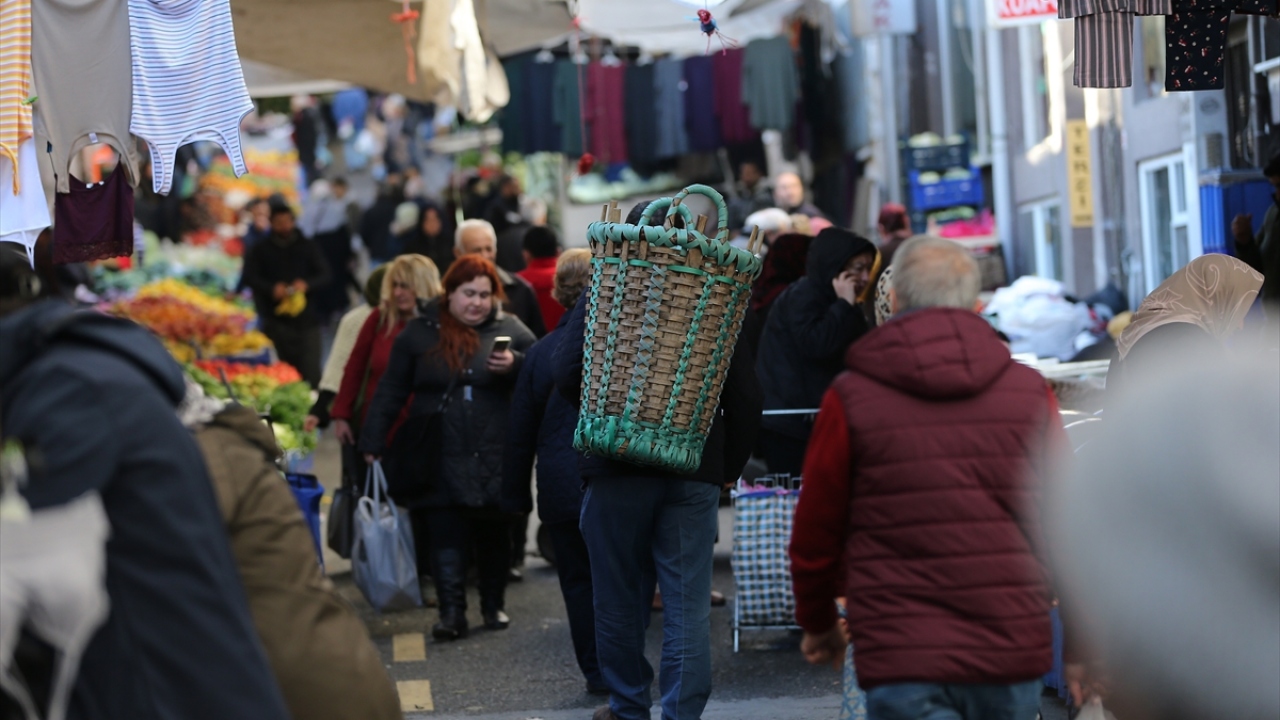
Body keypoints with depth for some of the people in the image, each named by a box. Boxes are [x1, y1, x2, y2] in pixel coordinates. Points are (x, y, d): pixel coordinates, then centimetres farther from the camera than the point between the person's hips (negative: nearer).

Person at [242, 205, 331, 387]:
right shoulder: (262, 250, 11)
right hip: (276, 318, 0)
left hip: (306, 317, 0)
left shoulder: (308, 247, 12)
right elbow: (250, 276, 3)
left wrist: (306, 284, -15)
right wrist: (272, 288, -15)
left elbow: (324, 274, 6)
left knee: (310, 369, -8)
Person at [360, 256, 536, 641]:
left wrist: (515, 365, -16)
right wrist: (372, 443, 3)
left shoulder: (511, 330, 5)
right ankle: (452, 613, -8)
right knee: (445, 536, -7)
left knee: (494, 534, 10)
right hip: (440, 460, -1)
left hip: (494, 460, 1)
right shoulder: (419, 333, 5)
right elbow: (390, 392, 7)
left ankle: (494, 604, 26)